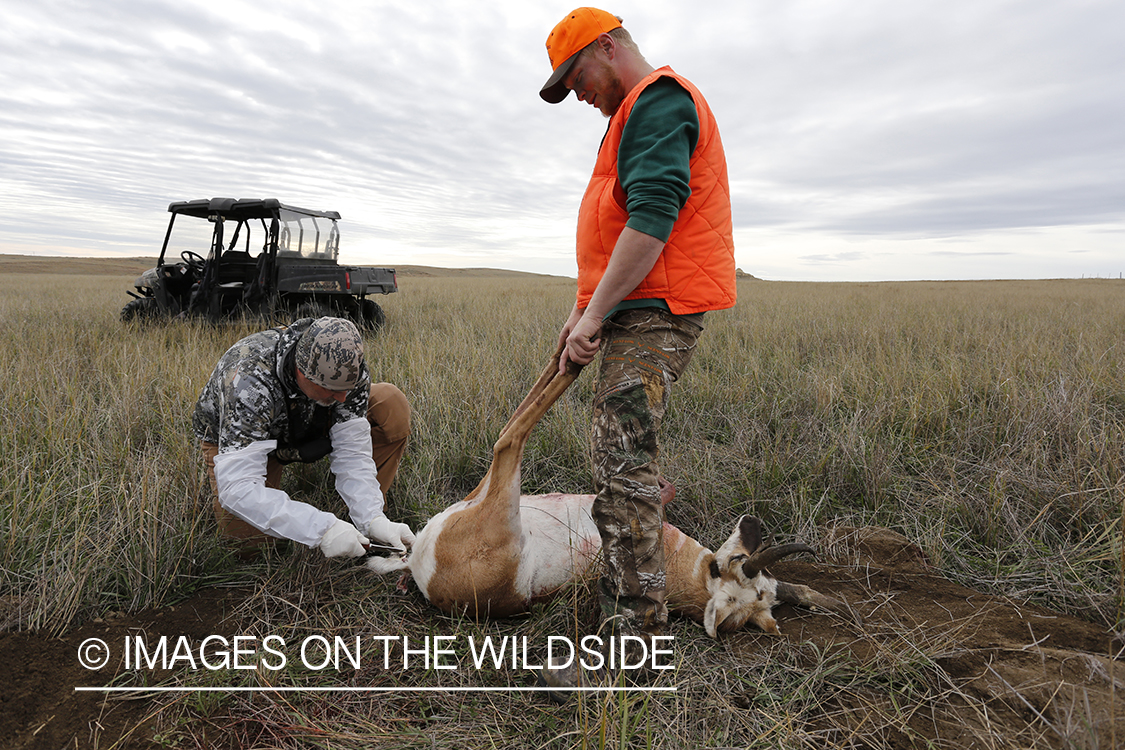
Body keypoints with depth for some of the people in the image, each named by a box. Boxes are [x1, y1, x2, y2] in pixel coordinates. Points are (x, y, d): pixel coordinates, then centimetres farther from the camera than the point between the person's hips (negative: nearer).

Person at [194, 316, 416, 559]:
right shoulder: (249, 382, -41)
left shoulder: (346, 367, -28)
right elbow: (236, 488, -45)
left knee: (391, 406, -20)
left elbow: (351, 453, -23)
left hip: (309, 427, 4)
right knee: (249, 539, -29)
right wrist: (322, 529, -52)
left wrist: (372, 518, -37)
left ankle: (361, 530, -9)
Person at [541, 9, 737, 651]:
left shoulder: (659, 98, -7)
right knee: (625, 456, 17)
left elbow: (651, 218, -22)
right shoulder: (640, 111, 27)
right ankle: (627, 598, 32)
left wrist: (594, 314, -20)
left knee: (624, 465, -13)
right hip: (640, 314, 11)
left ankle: (638, 629, -5)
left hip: (654, 314, -11)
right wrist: (585, 311, 18)